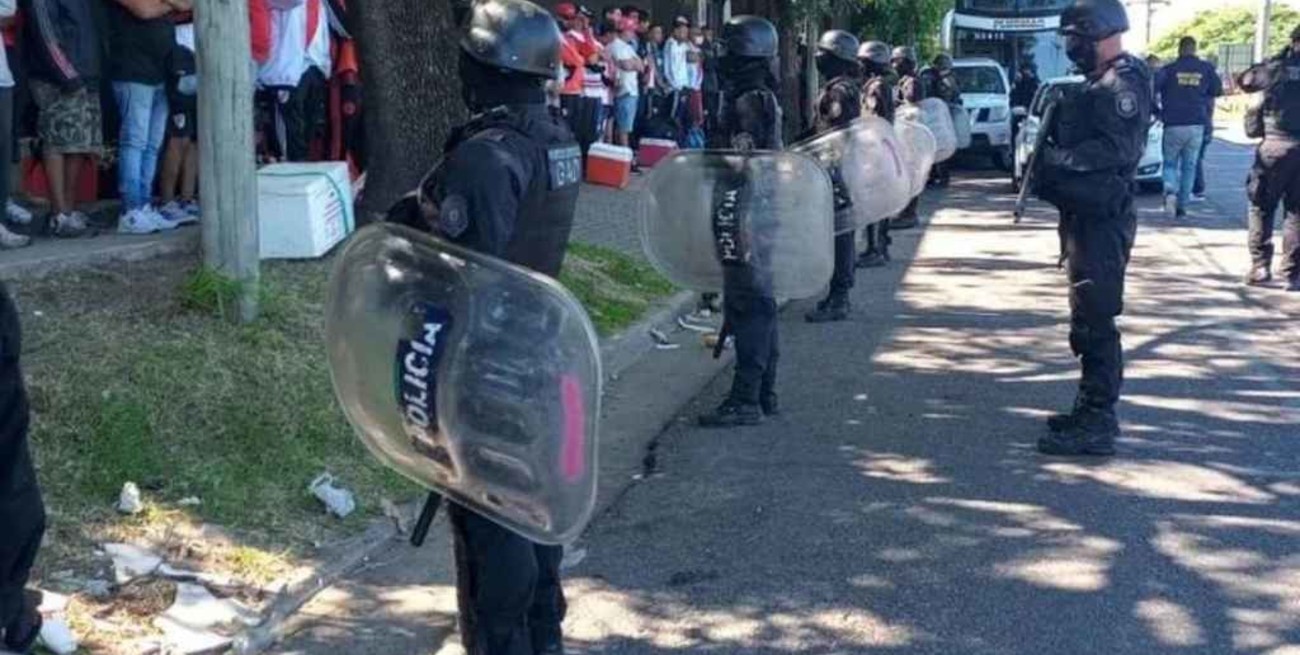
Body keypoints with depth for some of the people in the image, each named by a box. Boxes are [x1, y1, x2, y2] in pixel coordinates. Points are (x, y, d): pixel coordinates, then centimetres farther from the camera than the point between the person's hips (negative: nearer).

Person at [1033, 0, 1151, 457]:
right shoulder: (1100, 82, 17)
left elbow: (1117, 148, -24)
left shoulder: (1125, 82, -14)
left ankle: (1097, 426, -5)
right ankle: (1092, 412, 26)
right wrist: (1047, 154, 4)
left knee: (1094, 321, -8)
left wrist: (1056, 158, -19)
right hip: (1086, 215, 10)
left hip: (1102, 218, -10)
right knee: (1090, 319, 16)